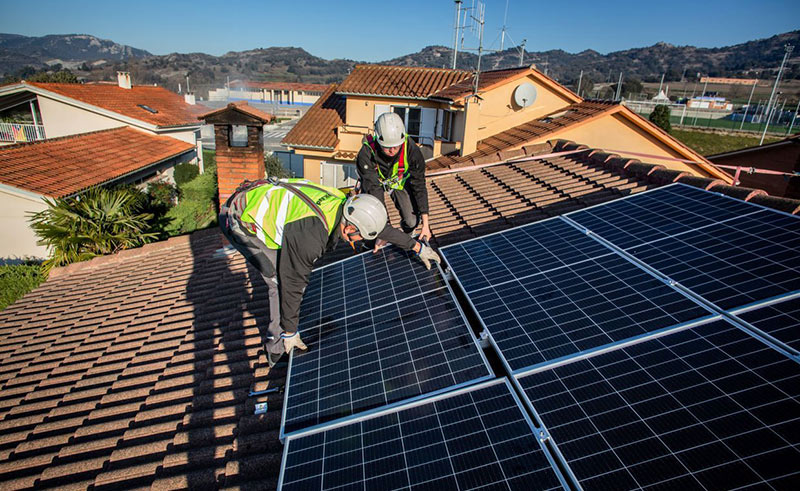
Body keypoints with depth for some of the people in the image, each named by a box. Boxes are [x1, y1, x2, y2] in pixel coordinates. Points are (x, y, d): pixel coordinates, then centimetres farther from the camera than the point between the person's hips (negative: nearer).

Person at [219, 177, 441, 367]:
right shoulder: (309, 237, -37)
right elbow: (292, 284, -26)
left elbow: (383, 228, 2)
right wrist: (290, 332, -13)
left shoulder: (343, 203, -13)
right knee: (283, 281, -12)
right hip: (238, 221, -8)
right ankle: (278, 350, 7)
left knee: (293, 271, 11)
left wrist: (417, 246, 11)